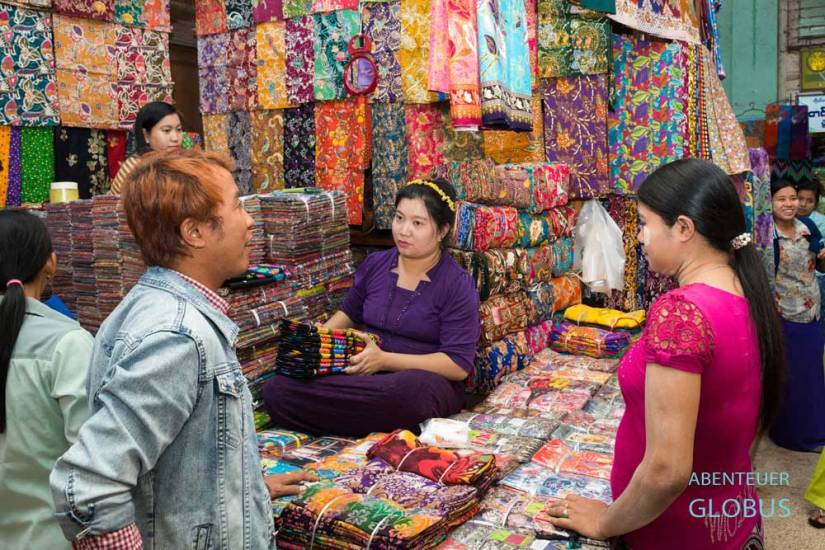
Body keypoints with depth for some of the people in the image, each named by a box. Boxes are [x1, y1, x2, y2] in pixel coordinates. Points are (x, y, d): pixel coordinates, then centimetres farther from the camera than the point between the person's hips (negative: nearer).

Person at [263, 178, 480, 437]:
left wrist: (385, 360, -18)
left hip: (428, 380, -4)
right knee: (277, 389, -19)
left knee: (412, 390, -43)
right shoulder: (374, 264, 9)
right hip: (363, 375, 5)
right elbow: (349, 313, 25)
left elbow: (459, 365, -13)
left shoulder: (458, 285, -7)